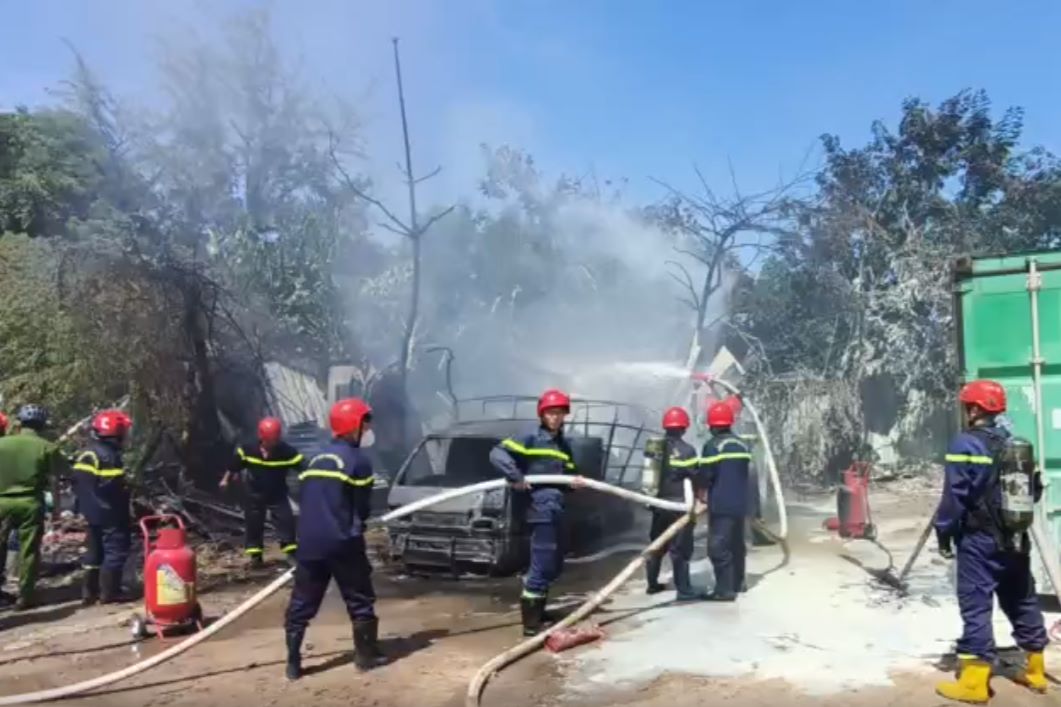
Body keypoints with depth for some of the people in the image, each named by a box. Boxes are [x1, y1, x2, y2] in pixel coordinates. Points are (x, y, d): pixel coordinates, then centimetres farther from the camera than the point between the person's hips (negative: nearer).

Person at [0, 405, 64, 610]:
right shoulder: (47, 448, -4)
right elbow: (53, 481, -1)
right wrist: (56, 507, 10)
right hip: (31, 504, -1)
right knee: (29, 551, 5)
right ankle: (24, 597, 9)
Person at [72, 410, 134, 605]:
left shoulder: (84, 453, 12)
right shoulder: (109, 455, -18)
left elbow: (78, 483, 16)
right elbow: (115, 488, -22)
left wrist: (83, 505, 22)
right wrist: (125, 512, -10)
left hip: (91, 511, 9)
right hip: (109, 512, -9)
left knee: (95, 550, 16)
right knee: (116, 550, -3)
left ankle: (89, 592, 19)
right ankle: (109, 592, -2)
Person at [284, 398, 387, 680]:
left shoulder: (317, 458, 16)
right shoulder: (358, 460, -5)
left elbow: (303, 498, 15)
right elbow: (362, 507, -3)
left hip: (309, 540, 6)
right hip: (341, 542, -6)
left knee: (302, 602, 10)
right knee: (360, 598, 8)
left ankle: (293, 662, 10)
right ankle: (366, 654, 15)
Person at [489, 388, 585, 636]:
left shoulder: (564, 445, 19)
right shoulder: (531, 438, -5)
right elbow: (497, 453, -14)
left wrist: (574, 481, 1)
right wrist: (515, 477, -21)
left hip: (557, 509, 8)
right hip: (541, 508, -8)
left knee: (554, 565, 16)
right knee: (542, 565, -10)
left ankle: (538, 611, 31)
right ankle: (530, 621, -5)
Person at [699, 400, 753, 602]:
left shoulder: (712, 446, -13)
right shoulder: (742, 445, 10)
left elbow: (705, 476, -13)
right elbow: (743, 472, 16)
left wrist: (702, 489, 7)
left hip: (721, 504, -8)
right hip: (740, 503, 8)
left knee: (718, 547, -5)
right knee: (737, 544, 19)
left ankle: (725, 589, -8)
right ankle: (737, 583, 31)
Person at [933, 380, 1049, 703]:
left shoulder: (965, 444, -14)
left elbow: (955, 496, -17)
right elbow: (1034, 490, 14)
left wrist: (944, 532, -8)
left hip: (979, 538, -7)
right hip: (1015, 539, 7)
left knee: (976, 606, -4)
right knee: (1022, 601, 17)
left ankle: (974, 682, -4)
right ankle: (1036, 670, 29)